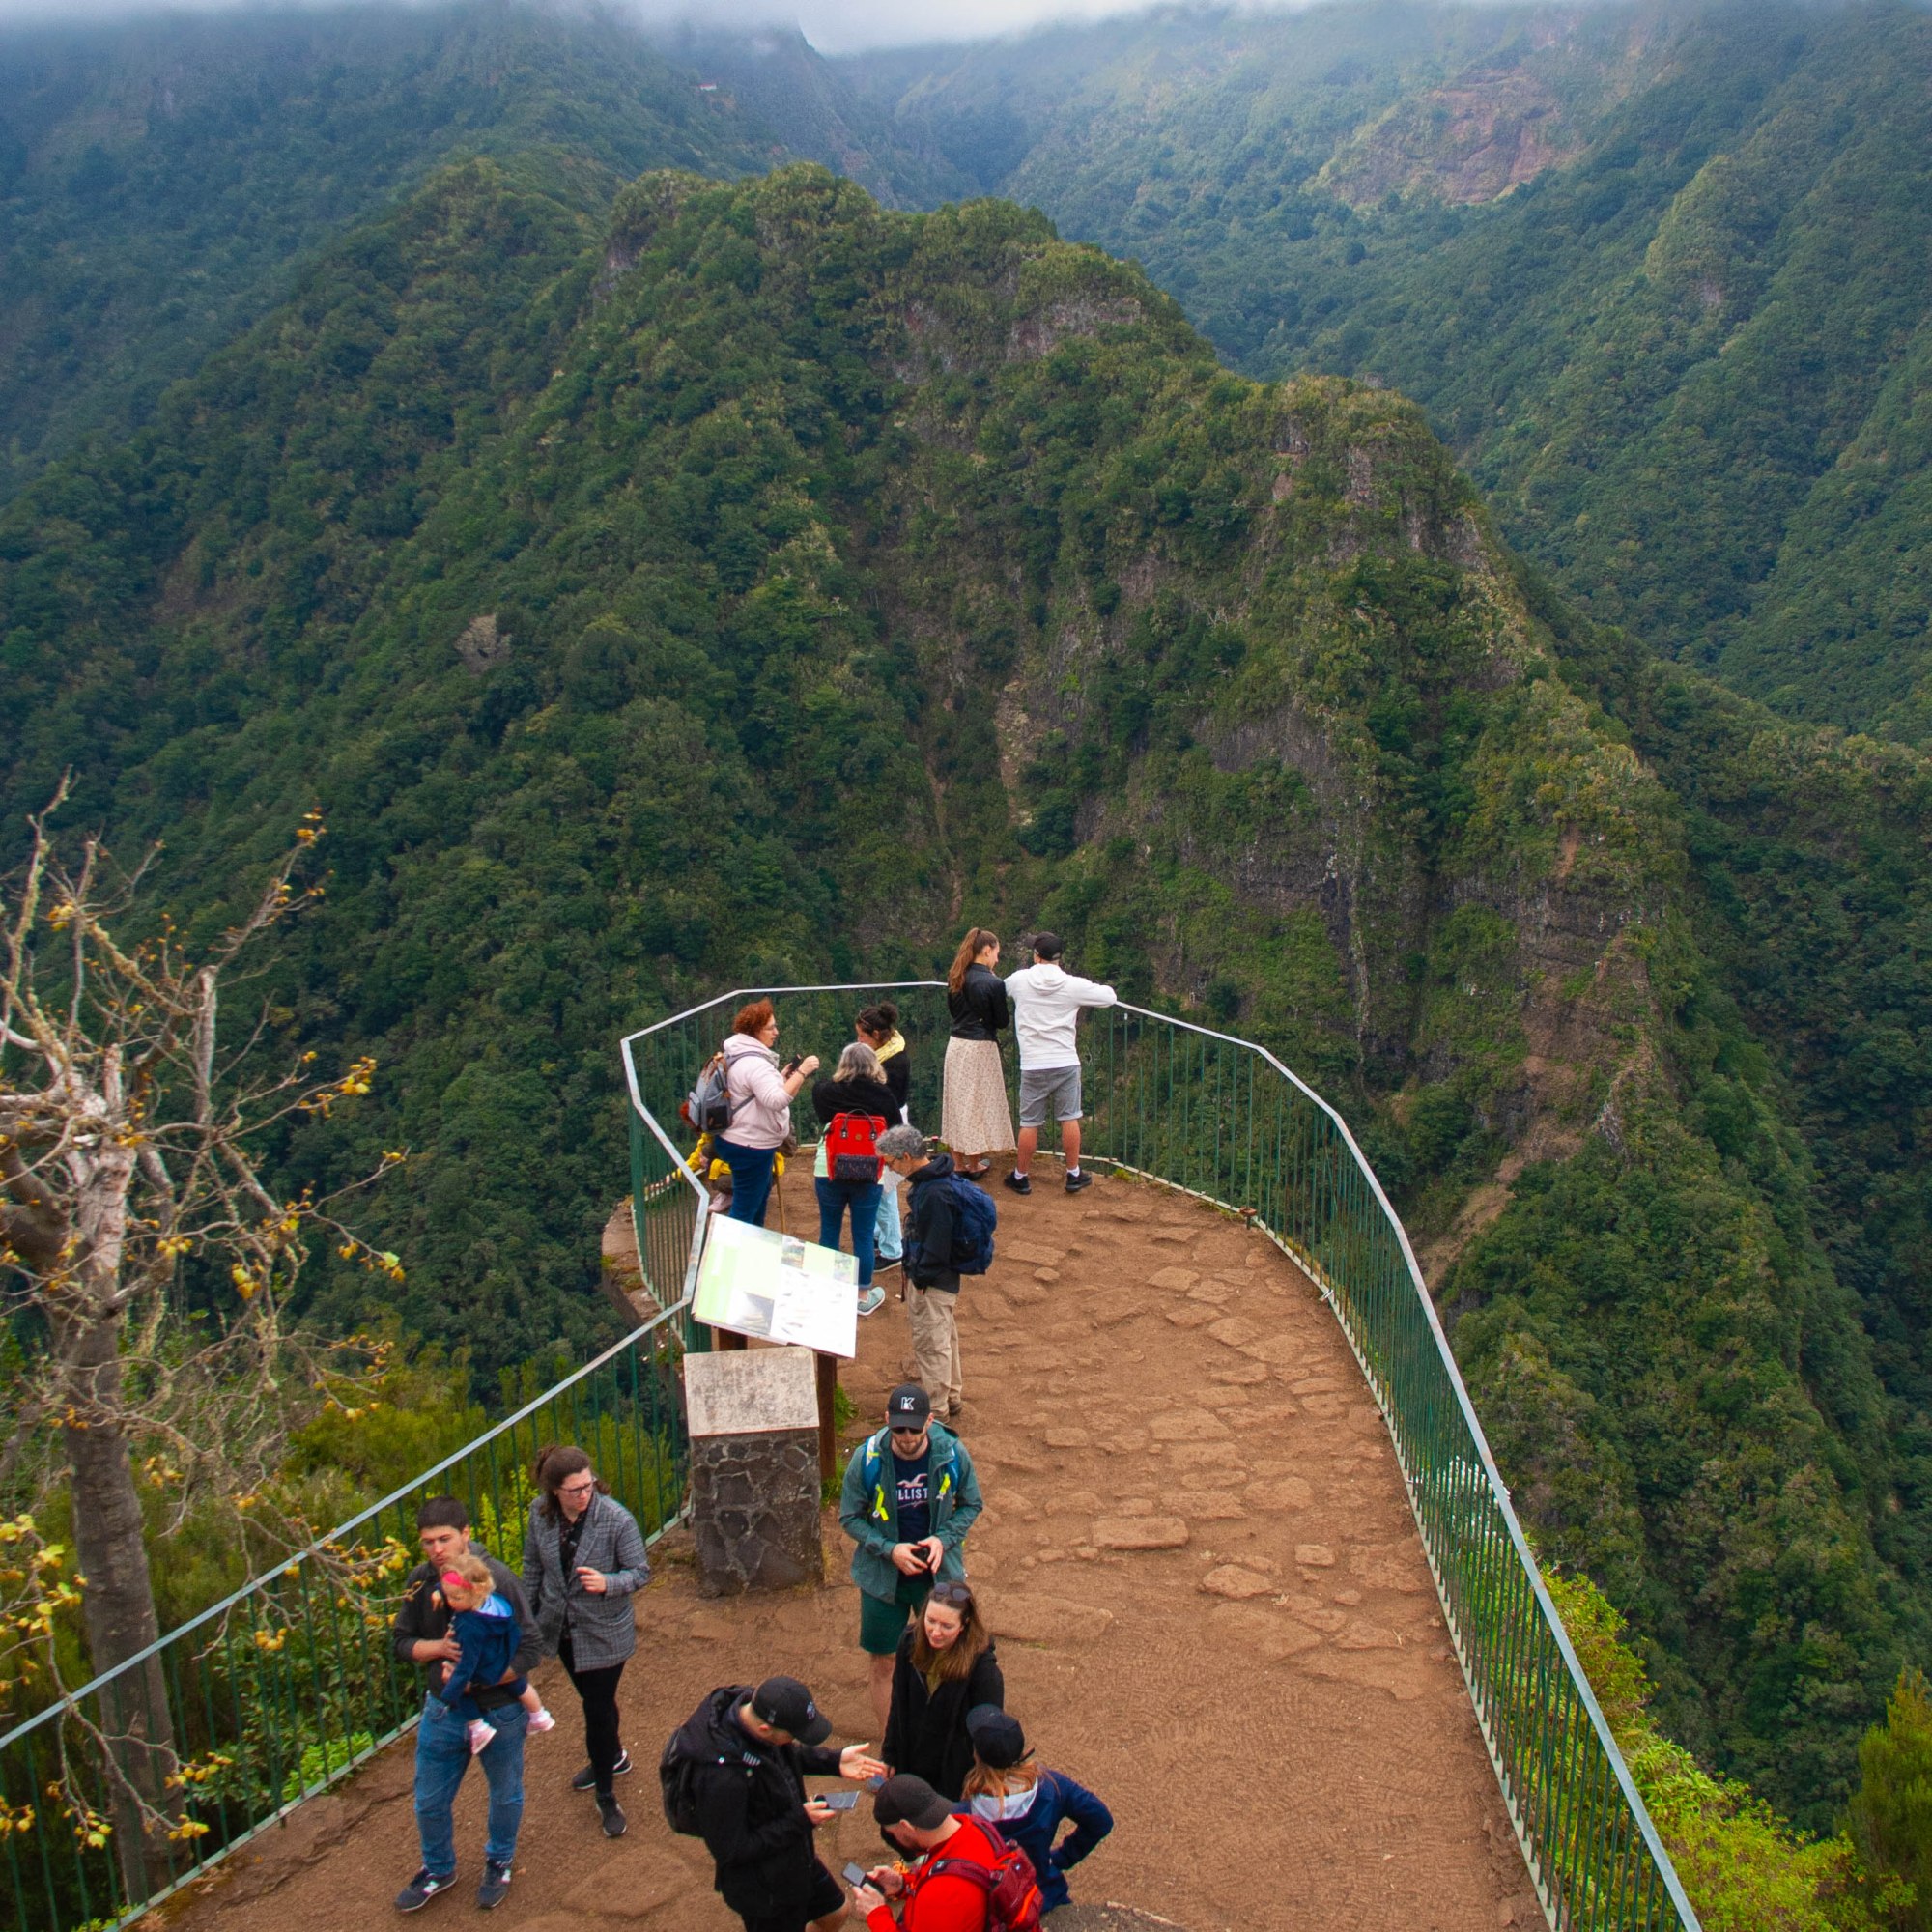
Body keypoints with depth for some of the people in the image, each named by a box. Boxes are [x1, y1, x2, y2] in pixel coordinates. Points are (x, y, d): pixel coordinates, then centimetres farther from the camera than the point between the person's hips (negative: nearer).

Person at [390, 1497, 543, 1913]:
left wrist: (477, 1679, -28)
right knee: (430, 1802, 19)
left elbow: (530, 1649, -23)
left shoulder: (498, 1580, -25)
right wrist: (437, 1648, -21)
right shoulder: (419, 1582, -11)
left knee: (505, 1795, 19)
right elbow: (399, 1641, 0)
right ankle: (438, 1870, 46)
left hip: (499, 1711, -4)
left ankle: (499, 1863, 47)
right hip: (442, 1709, 4)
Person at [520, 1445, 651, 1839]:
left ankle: (606, 1797, 20)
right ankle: (613, 1756, 51)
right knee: (592, 1698, 24)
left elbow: (640, 1572, -17)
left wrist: (607, 1583, -36)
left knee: (598, 1708, 1)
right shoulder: (540, 1513, -13)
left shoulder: (616, 1519, -26)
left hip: (603, 1632, -5)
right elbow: (533, 1565, 4)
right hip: (561, 1626, 5)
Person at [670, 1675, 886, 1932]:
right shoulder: (721, 1775, -41)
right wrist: (800, 1820, -26)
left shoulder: (748, 1702, -18)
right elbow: (730, 1851, -29)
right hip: (763, 1889, -8)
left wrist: (834, 1761, -9)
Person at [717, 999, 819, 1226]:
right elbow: (777, 1100, -34)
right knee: (744, 1211, -4)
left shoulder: (745, 1056, 11)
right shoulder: (753, 1063, -23)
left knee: (758, 1203, 24)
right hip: (750, 1147, -11)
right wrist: (801, 1072, -31)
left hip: (748, 1143, 11)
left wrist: (783, 1076, 9)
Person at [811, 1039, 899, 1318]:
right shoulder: (883, 1095, -9)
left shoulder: (826, 1092, -8)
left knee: (829, 1232, 14)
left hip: (829, 1172, 0)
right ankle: (864, 1296, 19)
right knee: (863, 1236, 9)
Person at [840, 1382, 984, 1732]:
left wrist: (944, 1539, -16)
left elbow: (971, 1504, 0)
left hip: (940, 1572, 1)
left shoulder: (952, 1454, -16)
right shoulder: (867, 1459, -19)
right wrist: (889, 1549, -21)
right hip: (883, 1577, -1)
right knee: (884, 1664, 10)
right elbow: (850, 1517, -7)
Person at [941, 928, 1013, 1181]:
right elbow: (1002, 1022, -8)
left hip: (956, 1045, 6)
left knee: (958, 1101, 13)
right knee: (978, 1103, 6)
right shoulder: (994, 983, -16)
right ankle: (974, 1165, 15)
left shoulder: (956, 979, 2)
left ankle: (960, 1161, 19)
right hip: (981, 1047, -6)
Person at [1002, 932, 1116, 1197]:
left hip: (1033, 1066, 0)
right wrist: (1097, 987, 25)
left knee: (1029, 1124, 8)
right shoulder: (1073, 985, -6)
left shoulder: (1019, 980, -4)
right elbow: (1110, 997, 4)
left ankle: (1020, 1177, 19)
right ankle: (1074, 1175, 19)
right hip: (1066, 1063, 0)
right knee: (1069, 1119, 12)